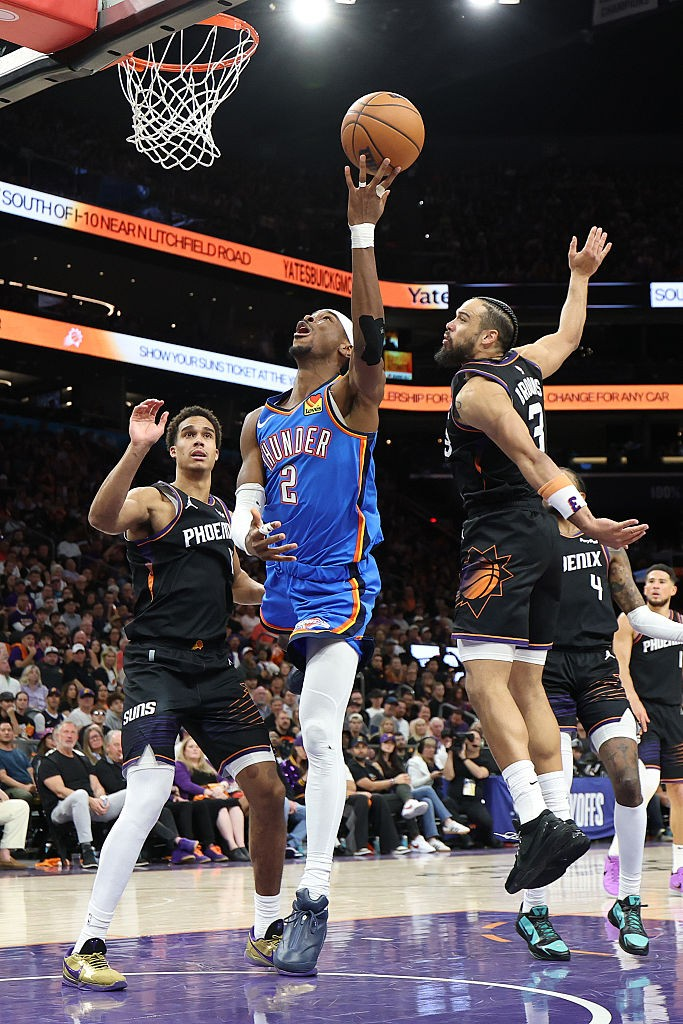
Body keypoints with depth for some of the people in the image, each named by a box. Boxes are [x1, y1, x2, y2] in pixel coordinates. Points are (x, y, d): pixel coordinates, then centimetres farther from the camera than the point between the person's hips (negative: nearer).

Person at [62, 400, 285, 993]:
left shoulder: (226, 516, 19)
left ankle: (267, 932, 17)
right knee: (147, 800, -20)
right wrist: (137, 449, -38)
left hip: (215, 667, 7)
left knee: (268, 790, 1)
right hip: (159, 665, -7)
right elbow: (102, 518, -26)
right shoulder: (154, 501, -2)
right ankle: (87, 950, -15)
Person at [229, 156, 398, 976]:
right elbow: (244, 502, 9)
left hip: (340, 590, -6)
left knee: (319, 733, -17)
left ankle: (313, 901, -20)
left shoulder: (353, 398, 1)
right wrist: (245, 536, -16)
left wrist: (362, 230, -25)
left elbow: (371, 332, -17)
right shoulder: (260, 422, 16)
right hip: (277, 589, 7)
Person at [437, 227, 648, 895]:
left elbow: (529, 459, -23)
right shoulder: (523, 365, 15)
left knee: (484, 681, -16)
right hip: (539, 541, 10)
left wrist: (584, 519, -32)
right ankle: (559, 819, 7)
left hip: (501, 540, -10)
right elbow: (568, 335, 36)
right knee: (525, 684, 10)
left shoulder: (476, 391, -10)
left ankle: (537, 819, -27)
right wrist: (580, 274, 49)